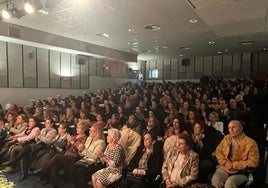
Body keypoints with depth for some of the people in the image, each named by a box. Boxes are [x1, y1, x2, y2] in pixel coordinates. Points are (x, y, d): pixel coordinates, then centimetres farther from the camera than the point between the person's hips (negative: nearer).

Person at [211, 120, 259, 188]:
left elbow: (253, 162, -11)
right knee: (215, 179, -26)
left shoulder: (250, 143, -7)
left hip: (241, 172, -3)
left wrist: (234, 165, -13)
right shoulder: (226, 138, 8)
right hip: (224, 168, 3)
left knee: (230, 182, -32)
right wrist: (225, 163, -6)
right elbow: (218, 151, 13)